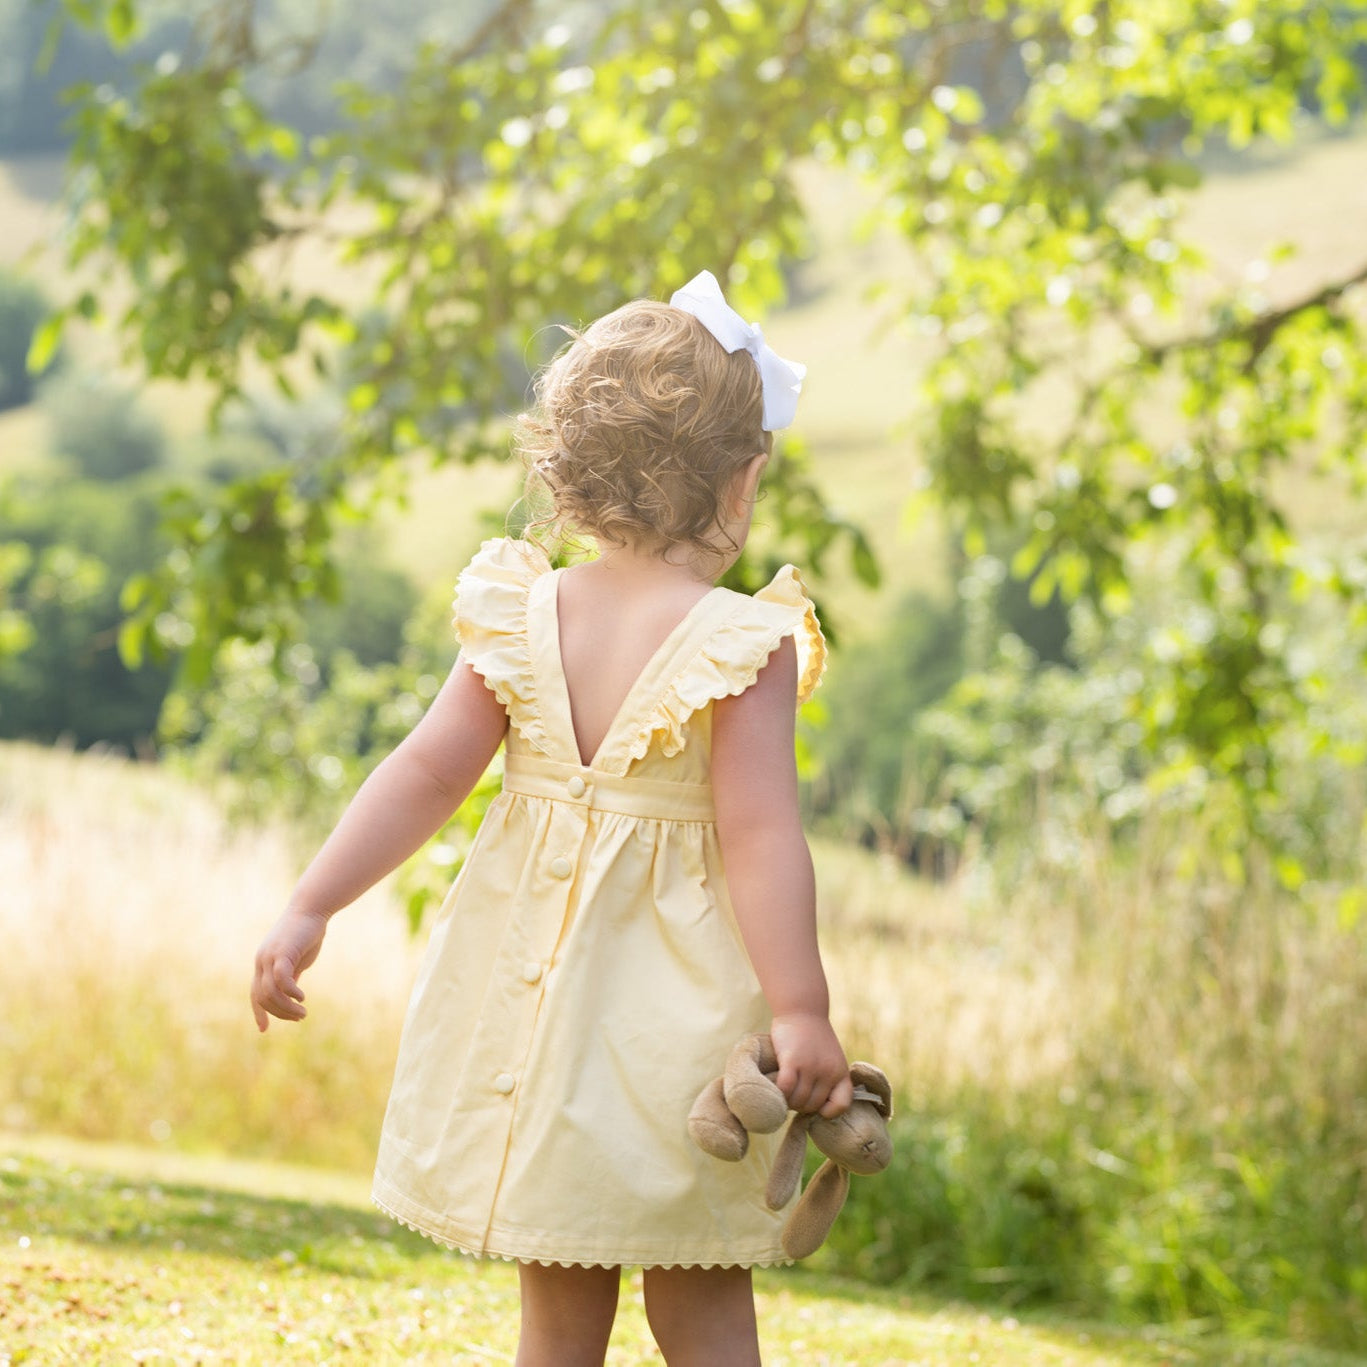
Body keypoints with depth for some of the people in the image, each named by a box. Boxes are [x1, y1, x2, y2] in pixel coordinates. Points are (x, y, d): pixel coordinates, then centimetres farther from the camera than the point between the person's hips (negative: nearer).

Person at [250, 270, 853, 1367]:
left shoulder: (526, 618, -1)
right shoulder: (746, 645, -13)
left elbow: (424, 776, -2)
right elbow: (759, 834, -18)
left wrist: (309, 909, 3)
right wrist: (801, 1012, -18)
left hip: (534, 981, 4)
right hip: (672, 1006, -4)